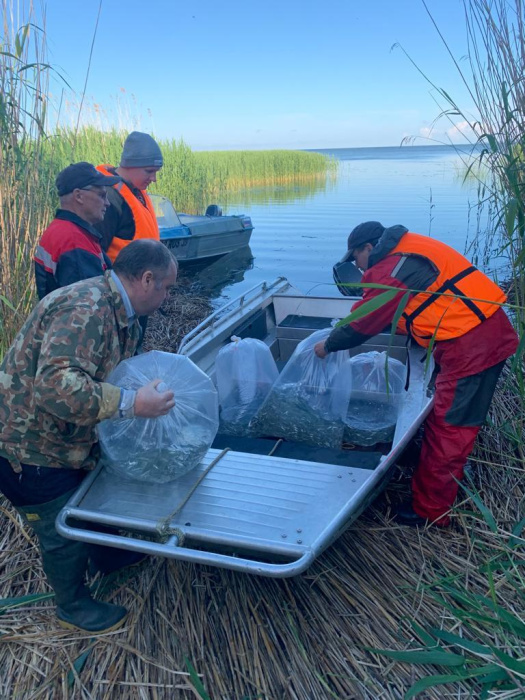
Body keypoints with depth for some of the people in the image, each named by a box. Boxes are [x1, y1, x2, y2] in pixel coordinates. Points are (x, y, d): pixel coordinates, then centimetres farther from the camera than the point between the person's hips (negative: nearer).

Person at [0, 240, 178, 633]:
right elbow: (55, 385, -43)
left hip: (70, 441, 9)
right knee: (64, 532, 10)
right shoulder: (86, 310, -32)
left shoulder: (123, 315, 3)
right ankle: (74, 608, 36)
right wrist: (132, 404, -40)